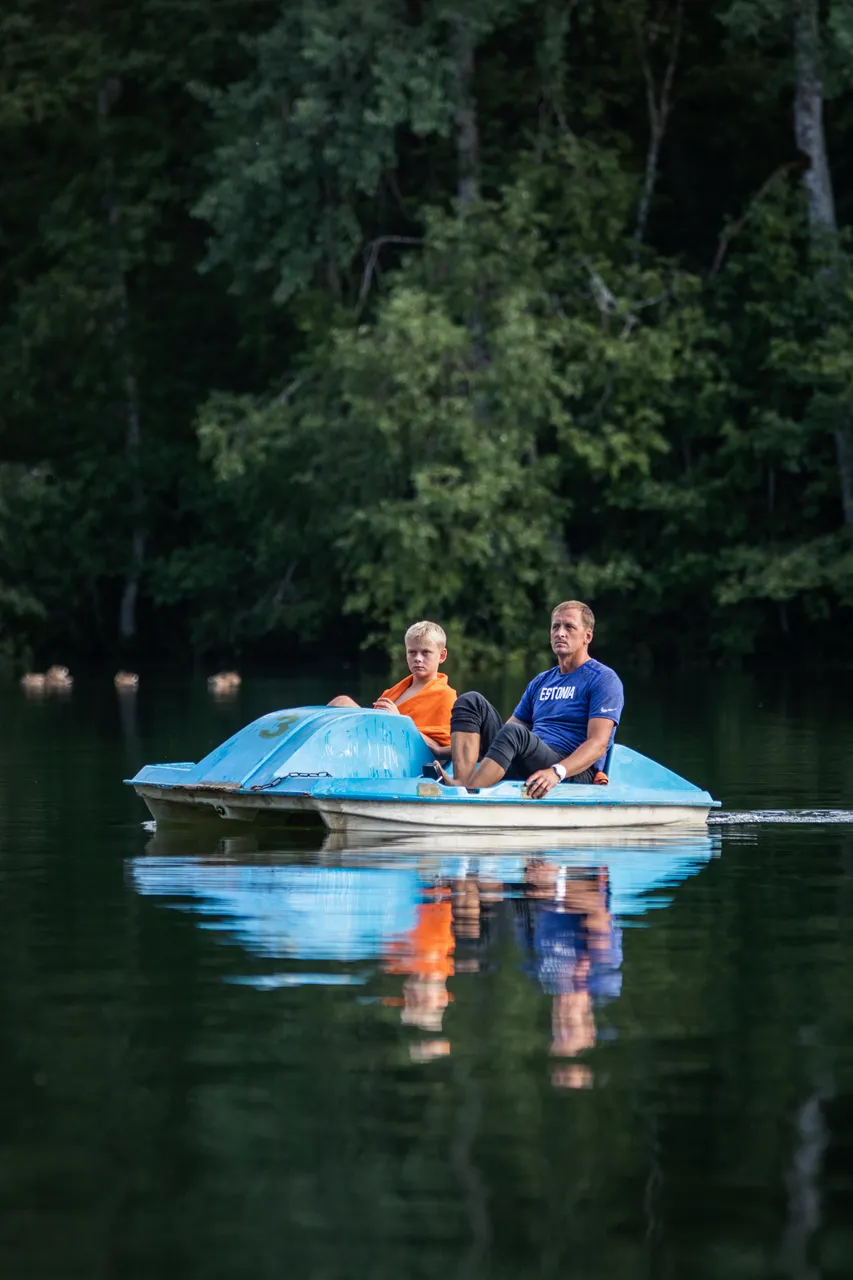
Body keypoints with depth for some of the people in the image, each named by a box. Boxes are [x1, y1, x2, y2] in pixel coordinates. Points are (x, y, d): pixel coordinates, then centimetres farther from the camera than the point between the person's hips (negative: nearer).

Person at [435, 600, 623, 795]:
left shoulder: (603, 680, 2)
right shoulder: (541, 682, 26)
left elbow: (598, 744, -12)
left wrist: (556, 772, -30)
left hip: (573, 775, -7)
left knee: (514, 732, -35)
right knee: (472, 702, -5)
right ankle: (462, 782, -31)